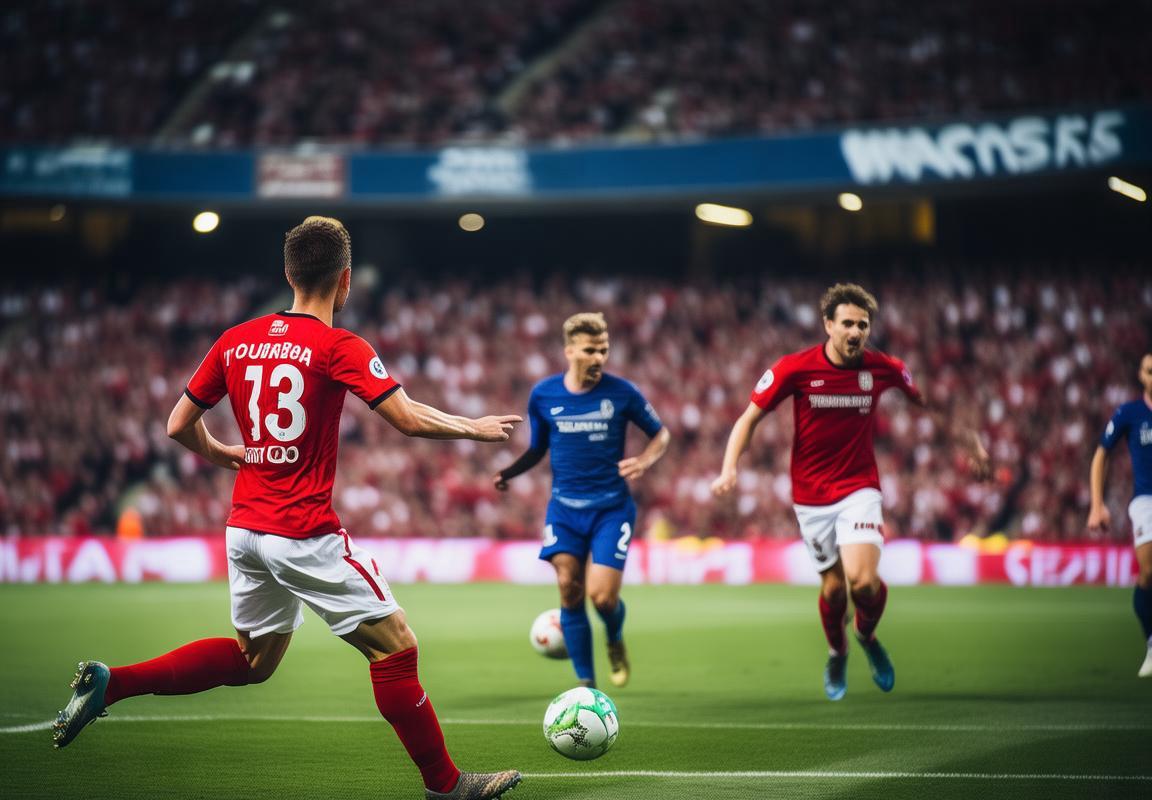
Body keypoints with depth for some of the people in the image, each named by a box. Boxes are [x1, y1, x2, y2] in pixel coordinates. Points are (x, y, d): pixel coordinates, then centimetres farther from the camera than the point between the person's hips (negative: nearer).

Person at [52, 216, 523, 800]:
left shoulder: (236, 341, 7)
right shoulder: (340, 348, -11)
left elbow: (180, 426, 11)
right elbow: (407, 419, -17)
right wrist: (476, 429, -2)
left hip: (245, 527, 7)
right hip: (304, 533, -7)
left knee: (252, 658, 22)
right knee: (394, 646, 2)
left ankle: (109, 682, 13)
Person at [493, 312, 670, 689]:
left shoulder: (621, 392, -6)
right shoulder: (543, 395, 0)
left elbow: (660, 433, 6)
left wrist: (644, 461, -13)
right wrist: (510, 471, -5)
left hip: (612, 507, -2)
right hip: (564, 506, 2)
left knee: (602, 596, -12)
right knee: (569, 591, -5)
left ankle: (615, 640, 24)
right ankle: (585, 681, 9)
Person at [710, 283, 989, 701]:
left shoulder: (883, 368, -7)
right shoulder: (795, 368, -12)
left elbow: (923, 400, 14)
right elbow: (750, 417, -5)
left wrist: (967, 438, 14)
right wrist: (729, 469, -18)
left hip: (859, 489, 0)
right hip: (811, 496, 0)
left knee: (864, 581, -19)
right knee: (833, 585, 6)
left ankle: (867, 635, 15)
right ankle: (837, 652, 38)